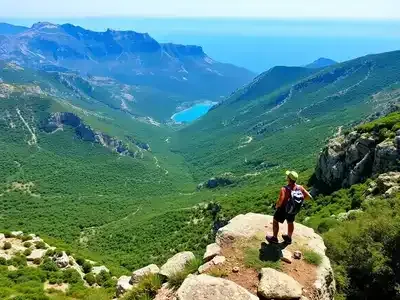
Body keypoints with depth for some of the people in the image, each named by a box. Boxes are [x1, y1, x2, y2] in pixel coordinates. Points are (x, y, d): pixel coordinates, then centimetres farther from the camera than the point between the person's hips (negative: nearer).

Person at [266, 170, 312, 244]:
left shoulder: (284, 189, -35)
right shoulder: (300, 187, -19)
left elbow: (280, 202, -40)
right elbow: (309, 197, -11)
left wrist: (277, 206, -17)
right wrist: (300, 198, 3)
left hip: (284, 209, -5)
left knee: (275, 221, 20)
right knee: (290, 222, 28)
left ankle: (274, 238, 35)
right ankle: (289, 238, 49)